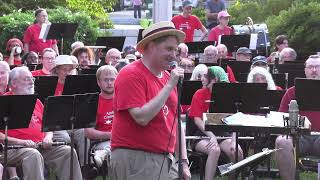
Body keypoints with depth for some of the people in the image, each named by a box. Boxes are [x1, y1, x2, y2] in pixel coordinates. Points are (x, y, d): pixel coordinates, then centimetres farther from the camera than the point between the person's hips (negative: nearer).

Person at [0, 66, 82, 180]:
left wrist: (48, 138, 4)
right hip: (15, 148, -6)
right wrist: (20, 142, -17)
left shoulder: (36, 102, 23)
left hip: (41, 146, 6)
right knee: (34, 155, -36)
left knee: (68, 151, -12)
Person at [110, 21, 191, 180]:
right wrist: (169, 86, -19)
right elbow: (141, 118, -21)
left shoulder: (168, 77, 13)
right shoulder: (131, 74, -10)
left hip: (166, 159, 7)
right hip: (135, 160, -7)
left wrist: (183, 161, 13)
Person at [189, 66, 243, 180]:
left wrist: (234, 140, -19)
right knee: (214, 150, -33)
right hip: (202, 134, -2)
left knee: (237, 151, -24)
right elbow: (197, 120, -10)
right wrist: (211, 136, -23)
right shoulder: (199, 94, -3)